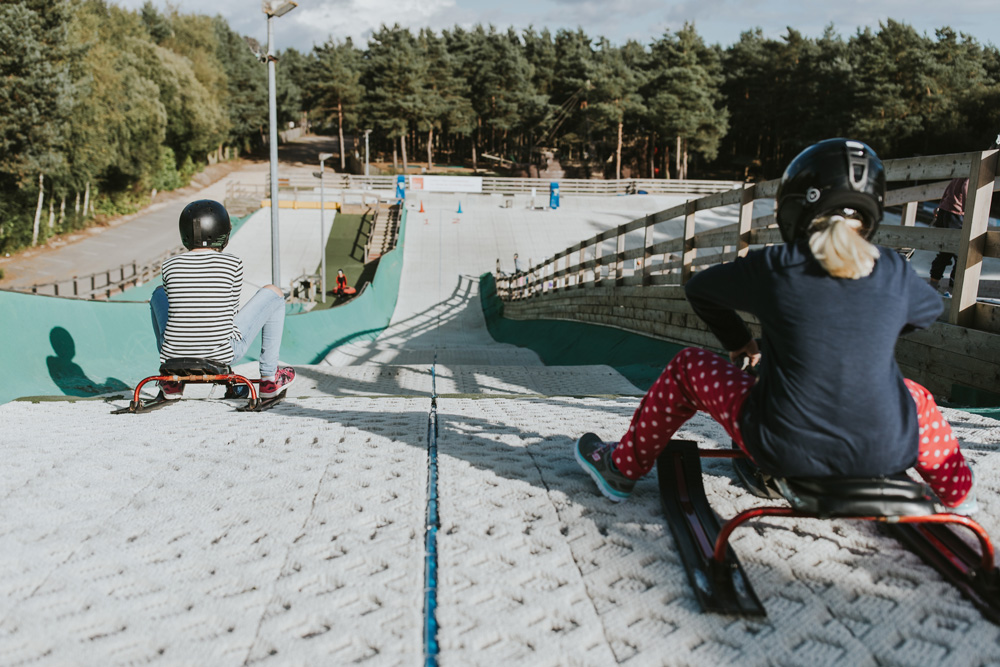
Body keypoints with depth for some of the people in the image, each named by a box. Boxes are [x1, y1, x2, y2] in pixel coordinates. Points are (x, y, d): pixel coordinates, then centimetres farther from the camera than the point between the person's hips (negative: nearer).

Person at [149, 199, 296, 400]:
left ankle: (171, 380, 35)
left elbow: (179, 305, 13)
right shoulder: (233, 264, -8)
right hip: (223, 355, -3)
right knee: (273, 293, 14)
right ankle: (269, 378, 17)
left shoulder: (169, 266, 0)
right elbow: (232, 312, 1)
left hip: (174, 354, 3)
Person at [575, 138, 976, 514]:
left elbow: (699, 288, 11)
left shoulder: (773, 268, -7)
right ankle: (958, 493, 53)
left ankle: (622, 469, 27)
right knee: (915, 394, 35)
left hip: (785, 452, -3)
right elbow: (930, 309, 24)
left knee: (689, 366, 15)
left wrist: (738, 342, 28)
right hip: (885, 454, 3)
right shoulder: (894, 273, 0)